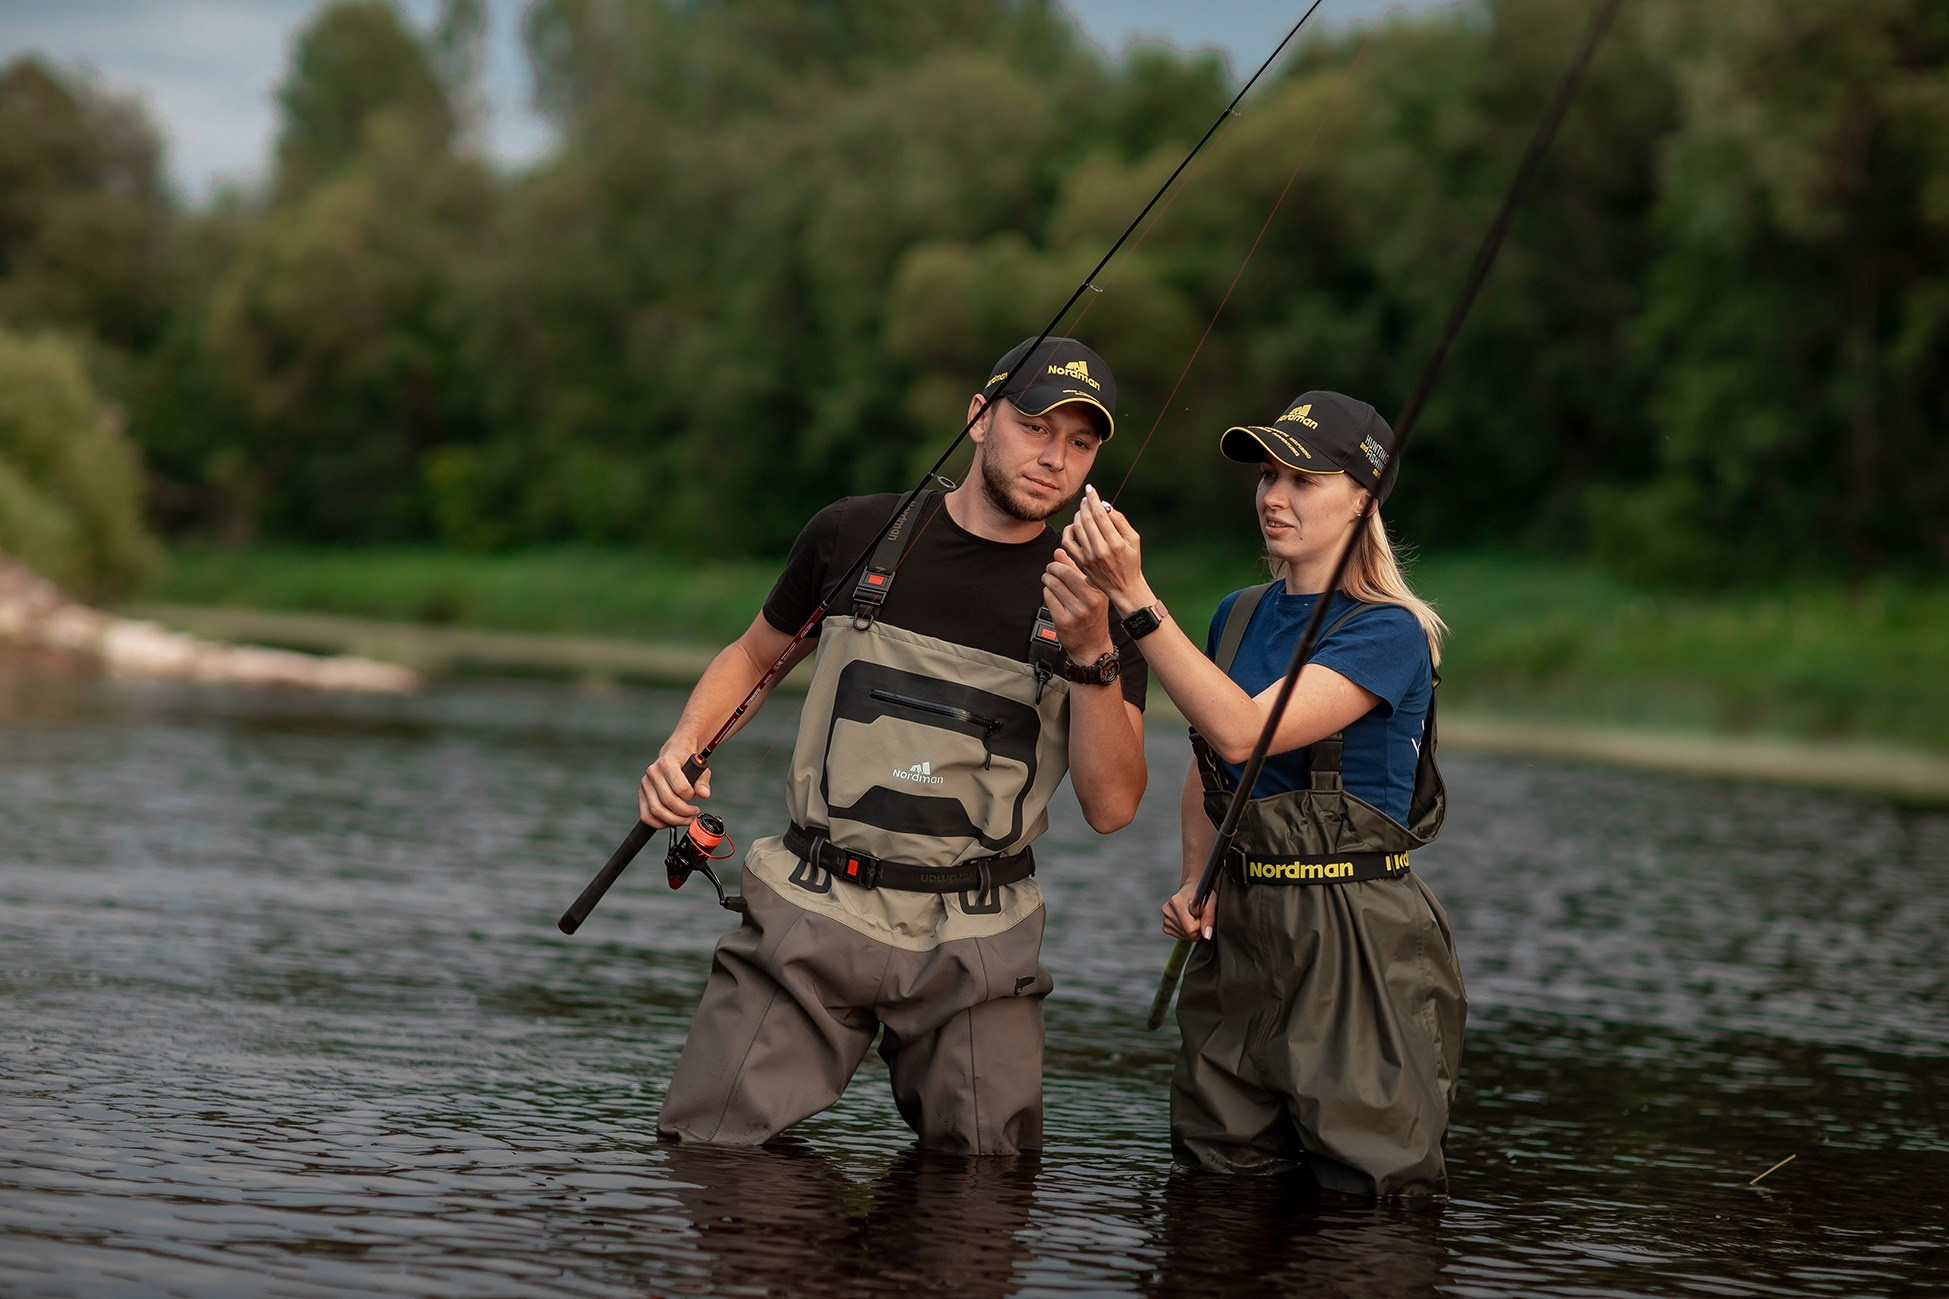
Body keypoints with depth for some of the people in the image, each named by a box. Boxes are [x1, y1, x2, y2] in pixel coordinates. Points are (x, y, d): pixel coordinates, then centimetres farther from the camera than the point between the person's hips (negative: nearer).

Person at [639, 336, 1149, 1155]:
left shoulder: (1099, 601, 2)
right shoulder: (857, 534, 4)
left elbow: (1111, 807, -5)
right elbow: (754, 655, 20)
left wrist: (1092, 653, -18)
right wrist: (682, 747, 2)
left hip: (973, 943, 0)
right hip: (813, 910, 0)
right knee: (703, 1149, -6)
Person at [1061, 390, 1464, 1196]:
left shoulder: (1388, 634, -12)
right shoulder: (1239, 615, 11)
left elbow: (1242, 732, -25)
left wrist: (1134, 597, -29)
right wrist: (1194, 883, 4)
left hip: (1355, 941, -7)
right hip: (1239, 927, 7)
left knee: (1371, 1189, -4)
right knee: (1219, 1175, 10)